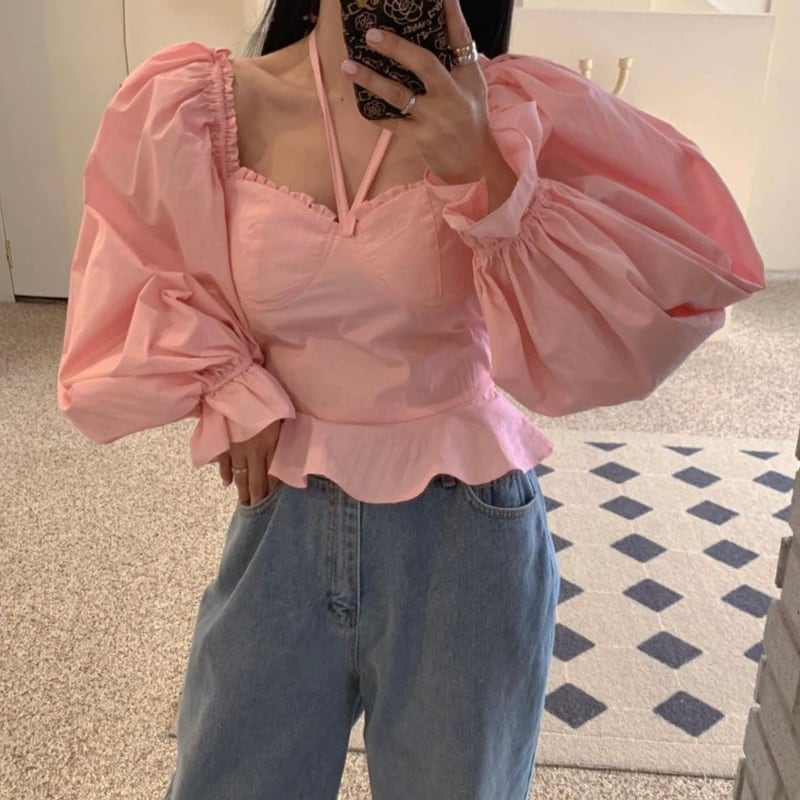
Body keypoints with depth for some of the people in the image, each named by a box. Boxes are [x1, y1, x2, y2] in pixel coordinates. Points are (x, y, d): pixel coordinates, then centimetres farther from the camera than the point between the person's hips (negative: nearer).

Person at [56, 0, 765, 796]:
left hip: (466, 542, -1)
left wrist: (488, 175, -30)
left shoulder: (517, 108, -10)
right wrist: (226, 385, -7)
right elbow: (124, 304, 8)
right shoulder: (193, 105, -6)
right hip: (282, 529, 2)